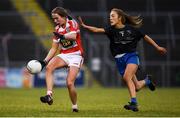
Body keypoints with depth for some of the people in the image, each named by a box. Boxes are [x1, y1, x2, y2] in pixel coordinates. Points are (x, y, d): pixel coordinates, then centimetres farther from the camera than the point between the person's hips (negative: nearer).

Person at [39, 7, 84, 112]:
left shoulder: (72, 23, -7)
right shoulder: (57, 29, 12)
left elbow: (73, 36, -28)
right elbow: (54, 48, 14)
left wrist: (63, 36, -48)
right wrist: (45, 61, 1)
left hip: (76, 55, -6)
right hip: (64, 55, 6)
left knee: (70, 83, -17)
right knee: (49, 67, -25)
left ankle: (75, 107, 5)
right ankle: (49, 96, -34)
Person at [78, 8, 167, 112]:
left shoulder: (131, 29, -3)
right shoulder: (111, 29, -2)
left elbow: (145, 37, 10)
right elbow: (97, 30, -18)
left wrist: (157, 47, 15)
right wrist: (84, 26, -35)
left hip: (132, 56, -3)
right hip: (120, 59, 3)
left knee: (127, 77, -31)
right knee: (136, 87, 4)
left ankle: (134, 102, -31)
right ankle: (146, 81, 39)